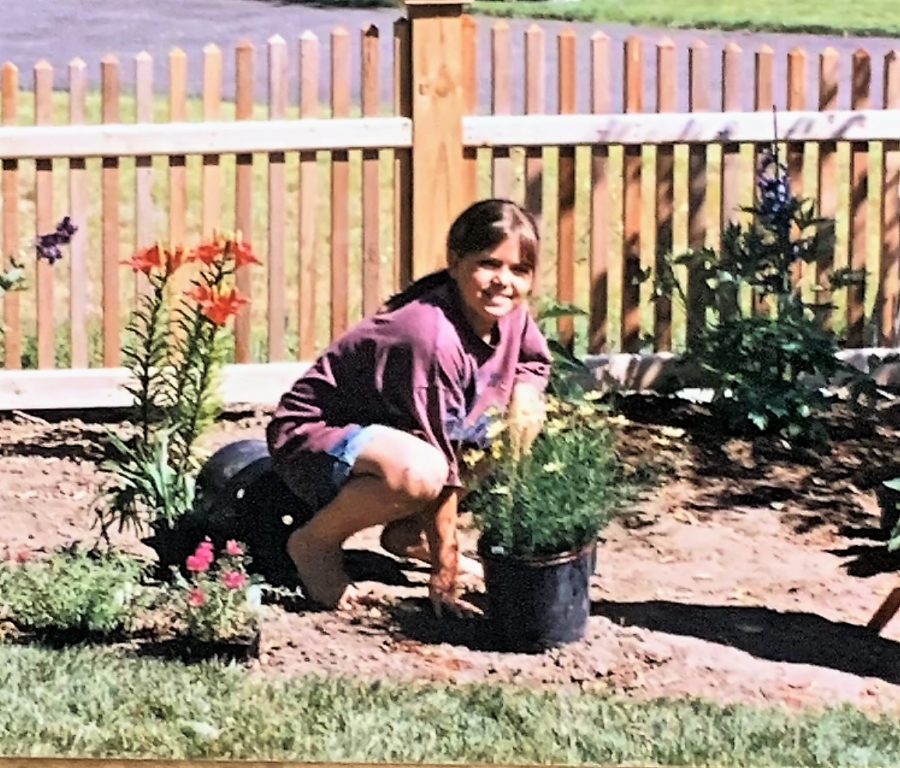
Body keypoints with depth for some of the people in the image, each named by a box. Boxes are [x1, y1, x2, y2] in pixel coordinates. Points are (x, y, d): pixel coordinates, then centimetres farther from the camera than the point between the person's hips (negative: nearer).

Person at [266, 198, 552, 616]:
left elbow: (534, 361, 16)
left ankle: (410, 533, 11)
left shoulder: (511, 314, -8)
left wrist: (525, 396, -9)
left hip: (389, 426, 9)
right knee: (419, 472, -39)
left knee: (522, 425, 0)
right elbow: (443, 466, -28)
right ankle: (315, 542, -10)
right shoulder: (433, 339, -31)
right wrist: (445, 575, -22)